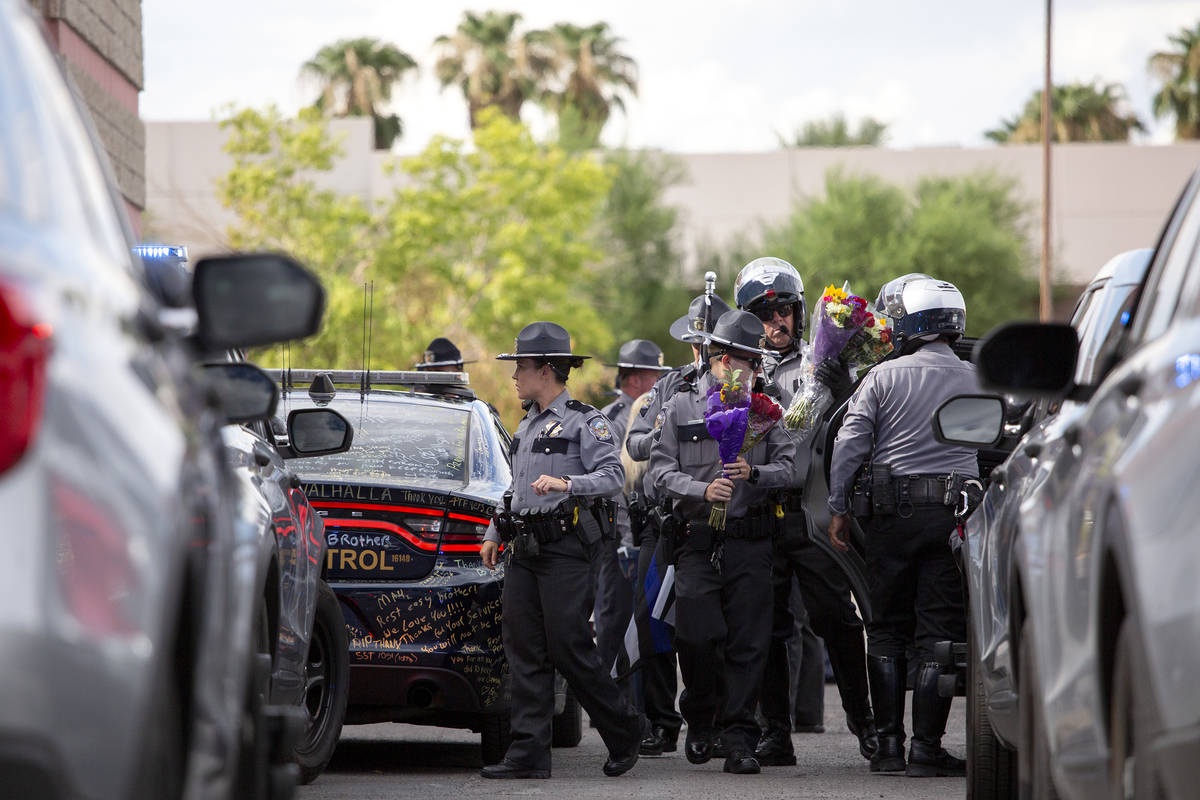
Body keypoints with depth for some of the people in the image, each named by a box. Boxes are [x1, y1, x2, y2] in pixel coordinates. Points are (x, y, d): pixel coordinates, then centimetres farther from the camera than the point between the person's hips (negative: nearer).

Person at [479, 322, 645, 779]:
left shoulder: (585, 421, -5)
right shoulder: (527, 426, 21)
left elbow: (613, 476, -16)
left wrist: (567, 484, -30)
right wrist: (494, 534, 21)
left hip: (565, 548, -8)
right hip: (524, 551, 8)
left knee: (568, 648, -9)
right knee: (525, 651, 1)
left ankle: (625, 731, 9)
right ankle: (529, 753, 0)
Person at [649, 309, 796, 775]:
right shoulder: (680, 407, 7)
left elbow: (787, 467, 4)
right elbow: (662, 469, -1)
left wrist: (753, 473, -17)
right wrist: (702, 491, -17)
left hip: (750, 541, 1)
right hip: (698, 539, -1)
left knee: (747, 643, -3)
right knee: (697, 636, -7)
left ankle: (739, 740, 1)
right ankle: (699, 722, 19)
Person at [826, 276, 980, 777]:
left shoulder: (884, 377, -1)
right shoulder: (977, 381, 4)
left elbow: (848, 444, -4)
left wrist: (838, 509, 2)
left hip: (891, 510, 0)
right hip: (954, 511, 0)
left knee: (887, 630, 9)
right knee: (938, 631, 1)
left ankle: (889, 742, 7)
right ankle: (926, 747, -2)